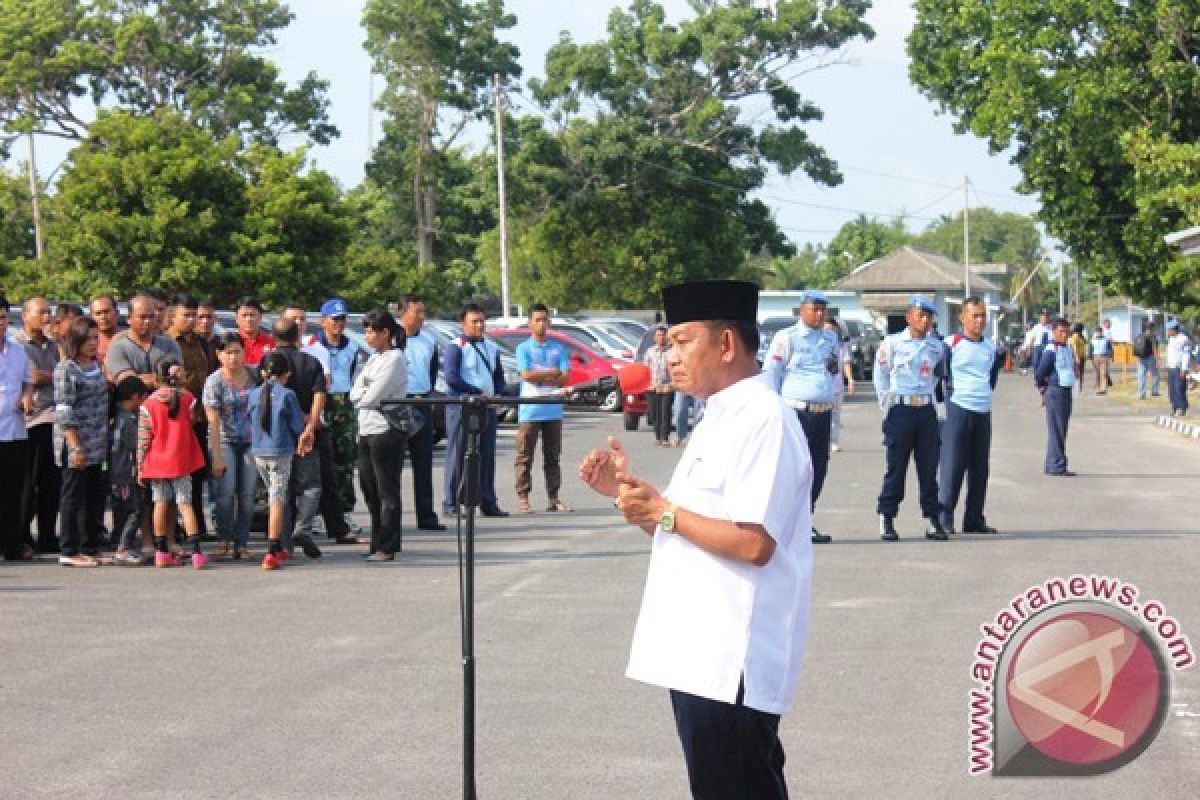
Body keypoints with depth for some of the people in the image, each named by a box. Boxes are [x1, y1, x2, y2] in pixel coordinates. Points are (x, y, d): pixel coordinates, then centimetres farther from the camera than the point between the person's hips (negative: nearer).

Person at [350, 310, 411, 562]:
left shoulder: (395, 359, -11)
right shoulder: (374, 359, 17)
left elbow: (371, 397, -17)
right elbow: (355, 394, 10)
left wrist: (362, 396, 1)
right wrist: (366, 396, -8)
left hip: (387, 430, -9)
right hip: (367, 430, 9)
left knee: (387, 491, -3)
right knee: (370, 489, 12)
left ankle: (387, 547, 0)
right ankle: (378, 542, 19)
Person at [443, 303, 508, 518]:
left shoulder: (491, 348, 16)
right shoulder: (456, 347, -5)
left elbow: (499, 377, 22)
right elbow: (451, 378, -14)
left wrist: (495, 395, 1)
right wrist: (479, 392, -14)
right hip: (462, 406, -6)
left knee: (487, 456, 7)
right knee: (458, 455, -4)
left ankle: (488, 503, 10)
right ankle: (451, 503, -1)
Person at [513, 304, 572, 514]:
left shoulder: (558, 348, 10)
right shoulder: (523, 348, 1)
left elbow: (565, 378, 0)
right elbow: (526, 375, -13)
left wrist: (539, 376, -10)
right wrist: (553, 372, -6)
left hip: (553, 410, 4)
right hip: (529, 411, -3)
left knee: (553, 457, 8)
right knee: (525, 457, -1)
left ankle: (553, 498, 12)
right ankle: (522, 497, 3)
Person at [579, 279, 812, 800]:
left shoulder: (763, 420, -15)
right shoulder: (719, 420, 17)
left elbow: (752, 543, -23)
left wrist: (663, 511, -15)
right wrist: (628, 490, 7)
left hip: (730, 664, -10)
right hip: (700, 656, 10)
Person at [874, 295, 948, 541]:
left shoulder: (936, 346, 10)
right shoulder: (893, 343, -1)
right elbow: (880, 375, 5)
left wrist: (929, 394, 14)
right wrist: (887, 404, 1)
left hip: (926, 410, 4)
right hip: (900, 410, -4)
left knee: (929, 466, 4)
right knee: (896, 466, -2)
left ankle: (932, 519, 8)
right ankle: (886, 520, 5)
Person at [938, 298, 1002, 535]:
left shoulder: (991, 347, 13)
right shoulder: (951, 345, -5)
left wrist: (986, 393, 16)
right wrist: (948, 398, -6)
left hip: (984, 411, 6)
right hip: (958, 410, -6)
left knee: (980, 467, 8)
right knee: (953, 465, -8)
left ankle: (974, 519, 14)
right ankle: (944, 518, -6)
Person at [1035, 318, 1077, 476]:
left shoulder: (1068, 348, 12)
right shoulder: (1051, 350, -14)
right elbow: (1041, 373, -14)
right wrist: (1043, 389, 0)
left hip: (1067, 391, 9)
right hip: (1055, 392, -9)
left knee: (1061, 429, 11)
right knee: (1056, 430, -7)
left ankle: (1051, 465, 18)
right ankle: (1057, 465, -6)